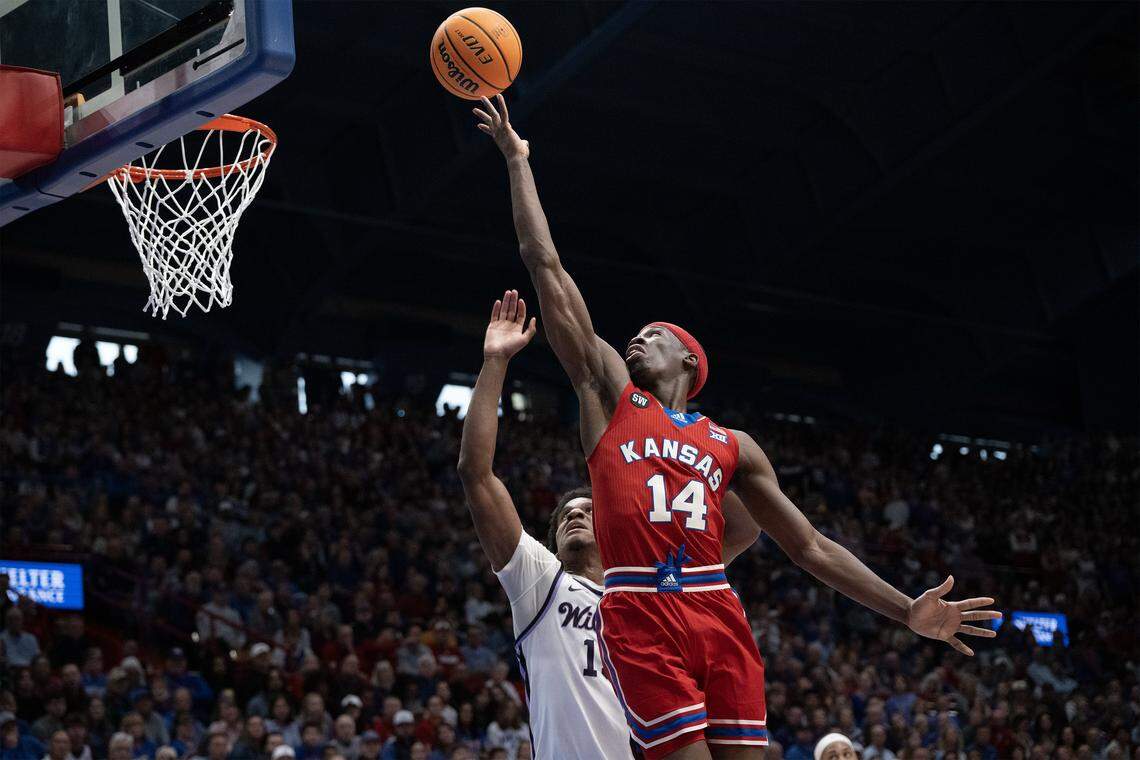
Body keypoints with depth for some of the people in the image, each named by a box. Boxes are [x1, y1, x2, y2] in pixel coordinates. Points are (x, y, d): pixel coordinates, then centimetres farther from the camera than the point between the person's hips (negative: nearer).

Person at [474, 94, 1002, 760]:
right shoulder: (610, 395, 17)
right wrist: (517, 161, 19)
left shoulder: (732, 446, 22)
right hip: (640, 616, -2)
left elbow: (810, 545, 20)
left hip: (718, 613, 3)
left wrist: (906, 611, 11)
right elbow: (546, 266, 17)